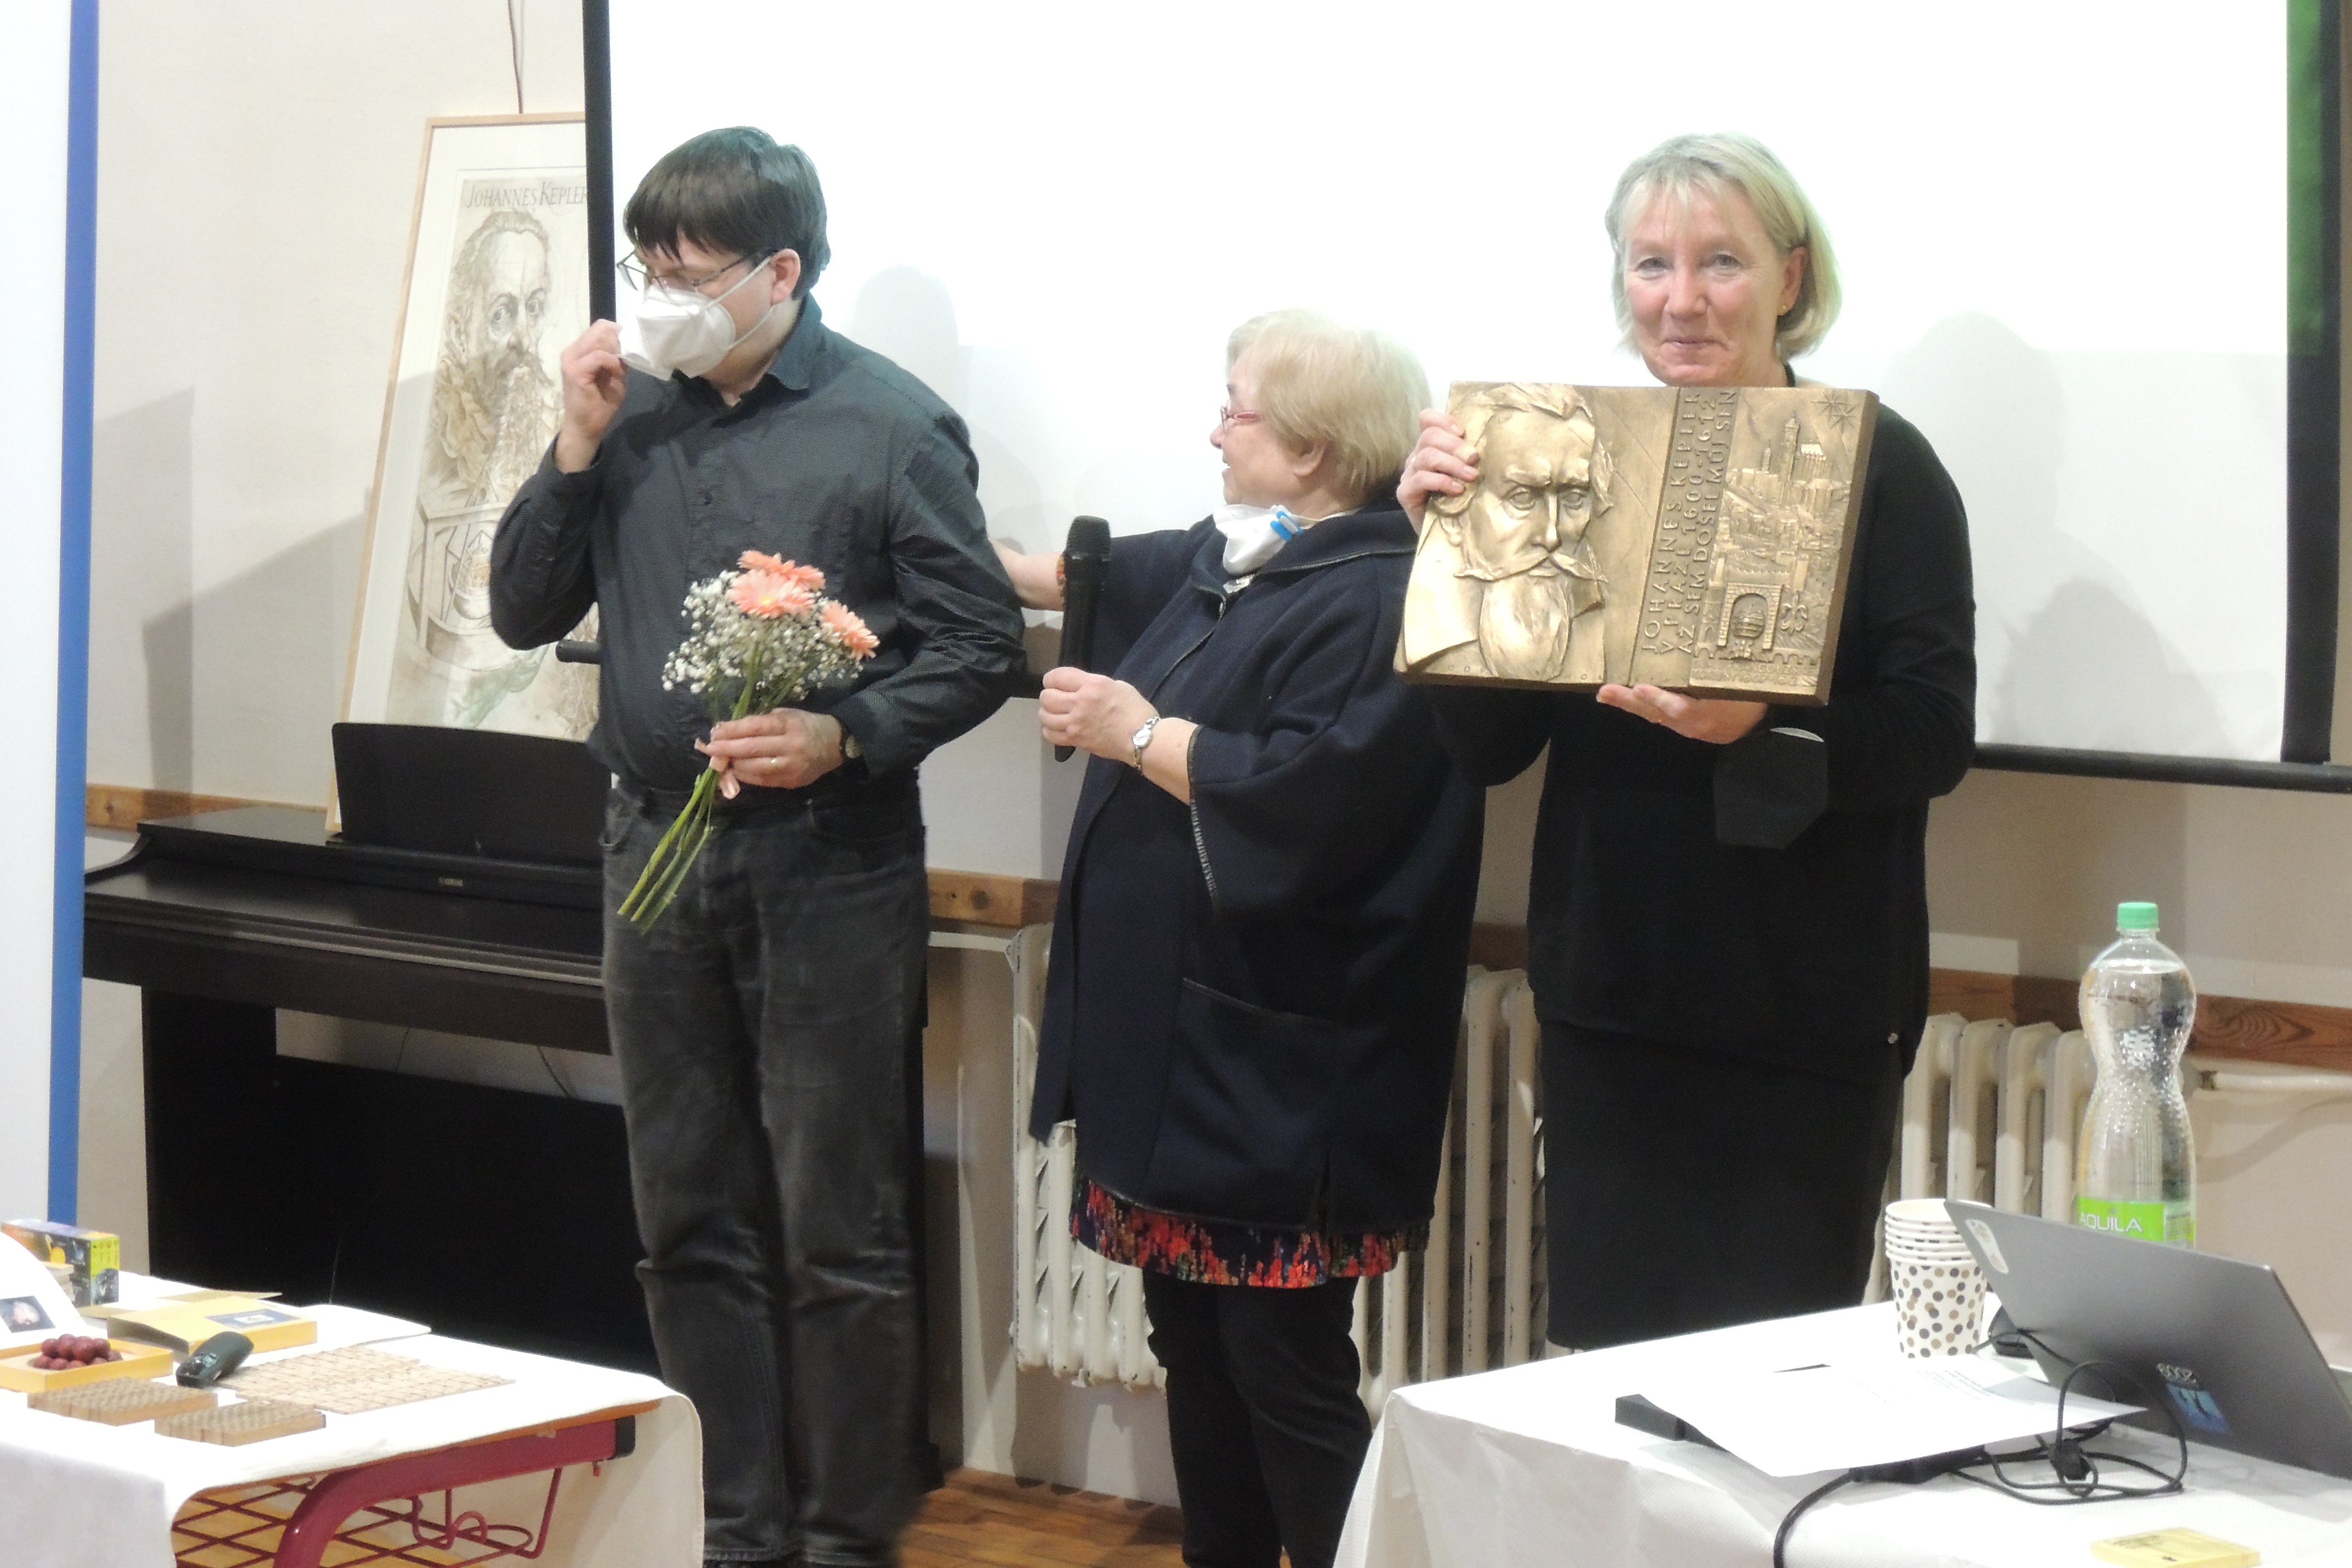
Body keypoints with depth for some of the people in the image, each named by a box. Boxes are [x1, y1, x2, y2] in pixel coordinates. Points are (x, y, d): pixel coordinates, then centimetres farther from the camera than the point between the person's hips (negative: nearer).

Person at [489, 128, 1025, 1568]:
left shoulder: (892, 425, -7)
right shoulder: (638, 412, 6)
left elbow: (981, 644, -6)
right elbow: (526, 612, 8)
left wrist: (844, 737, -21)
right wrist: (577, 450, -5)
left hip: (828, 867, -5)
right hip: (657, 848, 5)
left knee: (839, 1233, 2)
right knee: (692, 1224, 12)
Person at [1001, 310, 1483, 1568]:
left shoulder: (1372, 603, -18)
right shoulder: (1228, 562, 12)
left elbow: (1310, 798, -28)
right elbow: (1106, 580, 32)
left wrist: (1139, 733, -16)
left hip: (1278, 1074, -10)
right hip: (1182, 1044, 10)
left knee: (1285, 1372, -6)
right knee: (1193, 1346, 16)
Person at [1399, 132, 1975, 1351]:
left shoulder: (1879, 465, -4)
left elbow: (1935, 735, -12)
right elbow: (1488, 747, 6)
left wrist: (1759, 729, -28)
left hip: (1803, 1017, -4)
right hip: (1611, 1006, 4)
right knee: (1603, 1352, 7)